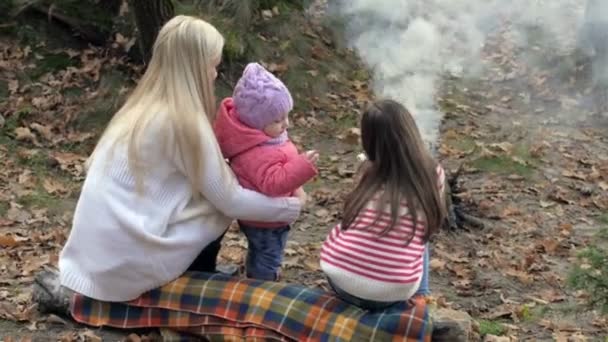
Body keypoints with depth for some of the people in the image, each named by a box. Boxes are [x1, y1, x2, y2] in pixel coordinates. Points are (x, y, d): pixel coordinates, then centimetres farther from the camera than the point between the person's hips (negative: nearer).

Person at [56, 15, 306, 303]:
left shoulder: (144, 107, 8)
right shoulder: (183, 120, -16)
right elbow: (230, 201, -9)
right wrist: (290, 206, 4)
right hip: (125, 260, -8)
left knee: (213, 193, 18)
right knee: (220, 207, 7)